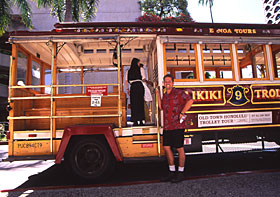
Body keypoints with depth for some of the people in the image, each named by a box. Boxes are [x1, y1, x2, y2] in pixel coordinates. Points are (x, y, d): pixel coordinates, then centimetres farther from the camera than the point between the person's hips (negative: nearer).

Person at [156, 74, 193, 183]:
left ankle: (180, 173, 15)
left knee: (179, 149, 2)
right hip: (167, 127, 7)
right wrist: (158, 94, 20)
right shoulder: (165, 95, 17)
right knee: (166, 148, 7)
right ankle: (172, 172, 21)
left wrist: (182, 113, -16)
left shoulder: (178, 92, -5)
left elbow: (190, 101, -14)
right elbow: (161, 107, 25)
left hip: (177, 126, -7)